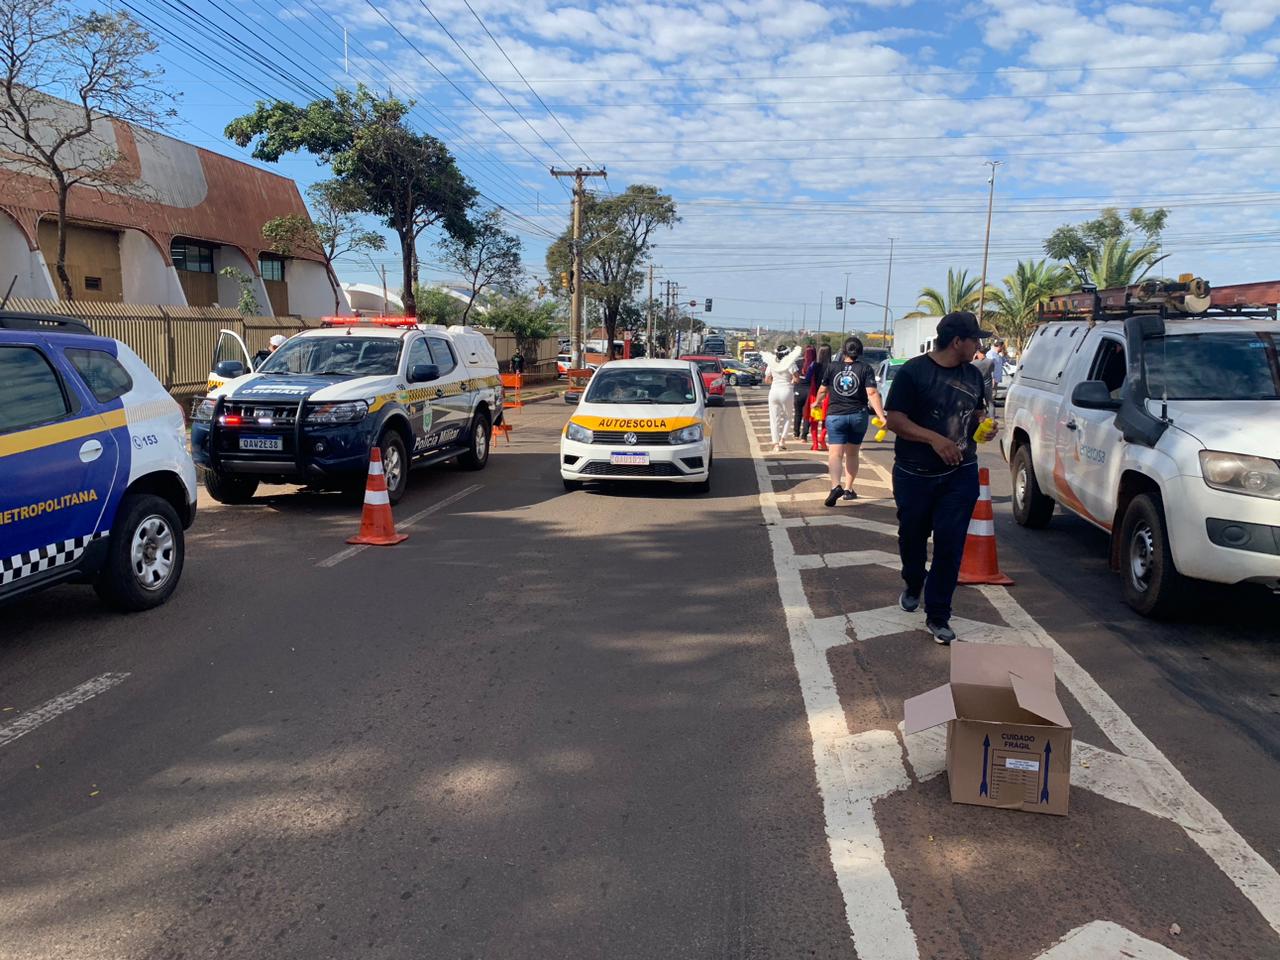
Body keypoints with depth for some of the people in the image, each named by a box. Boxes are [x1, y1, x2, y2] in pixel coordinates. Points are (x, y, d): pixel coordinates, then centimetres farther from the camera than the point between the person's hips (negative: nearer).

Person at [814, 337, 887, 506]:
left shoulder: (832, 367, 2)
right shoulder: (865, 368, -2)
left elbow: (822, 391, 12)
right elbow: (872, 393, -12)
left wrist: (817, 403, 32)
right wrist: (882, 416, -15)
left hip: (835, 415, -1)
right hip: (858, 416, 1)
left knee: (835, 453, -8)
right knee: (852, 454, 17)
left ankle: (836, 485, -30)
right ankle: (848, 489, 24)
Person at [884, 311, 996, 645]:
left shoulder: (973, 374, 7)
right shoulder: (913, 371, -11)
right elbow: (894, 420, -14)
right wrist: (934, 438, -25)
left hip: (960, 474, 3)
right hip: (914, 475, -3)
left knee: (950, 545, -2)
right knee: (912, 537, 15)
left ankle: (938, 615, 7)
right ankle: (912, 586, 44)